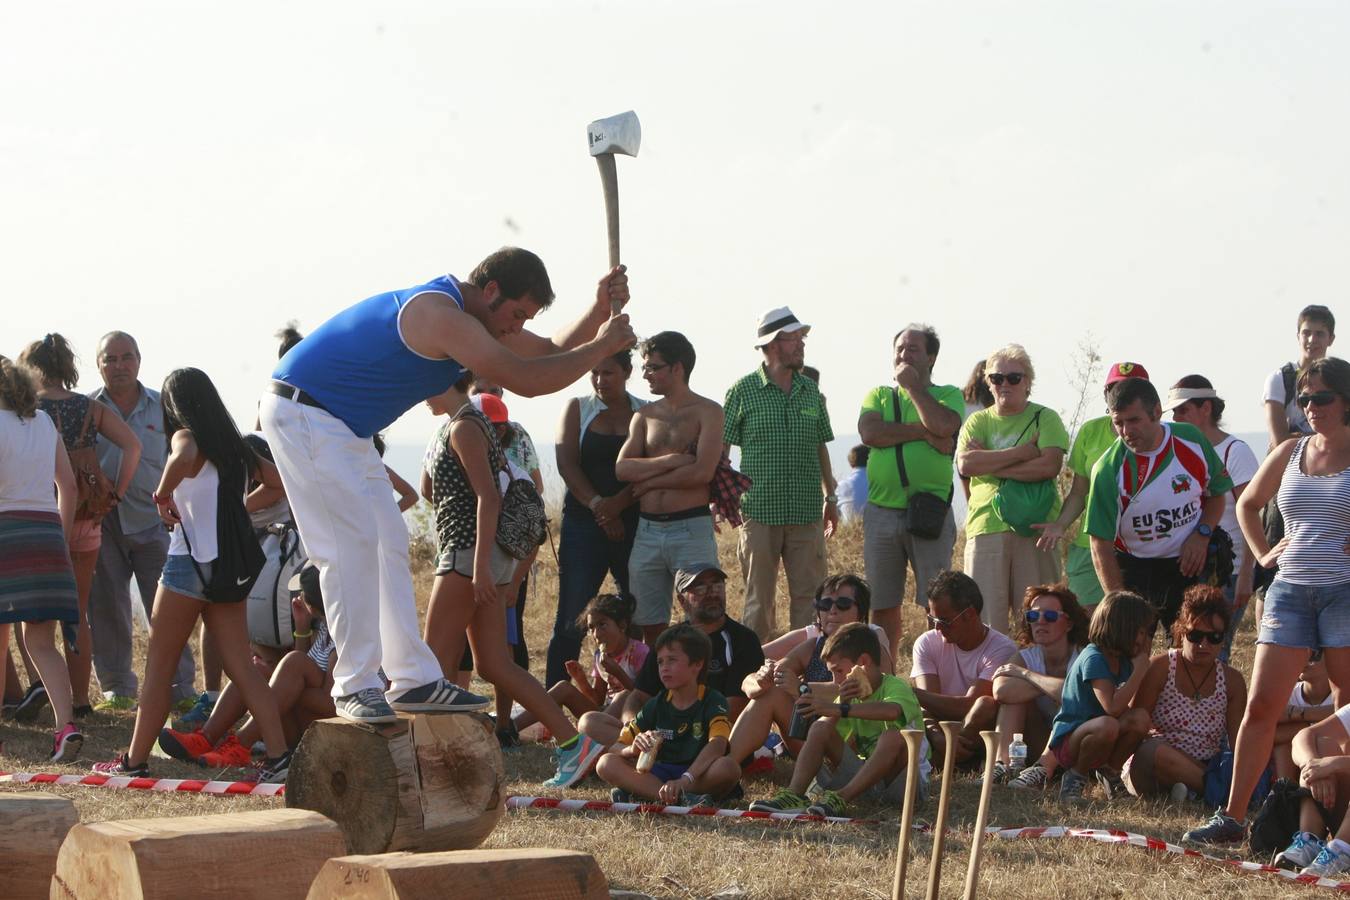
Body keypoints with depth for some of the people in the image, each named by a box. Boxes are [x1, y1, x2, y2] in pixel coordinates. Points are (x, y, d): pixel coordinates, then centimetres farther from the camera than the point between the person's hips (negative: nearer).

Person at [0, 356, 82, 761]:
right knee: (42, 643, 3)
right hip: (46, 530, 5)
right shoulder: (44, 422, 14)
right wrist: (62, 535, 22)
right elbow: (68, 485, 16)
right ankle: (65, 724, -14)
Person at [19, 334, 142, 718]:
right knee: (78, 614, 13)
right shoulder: (92, 409, 5)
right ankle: (80, 698, 13)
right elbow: (132, 445, -7)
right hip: (86, 522, 4)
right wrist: (115, 495, -5)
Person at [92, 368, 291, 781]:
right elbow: (279, 480, 23)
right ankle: (278, 756, -7)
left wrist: (163, 495, -17)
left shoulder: (186, 437, -8)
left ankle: (135, 760, 7)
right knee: (241, 665, 3)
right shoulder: (233, 445, 13)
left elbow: (182, 459, -33)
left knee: (159, 665, 3)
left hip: (191, 561, -6)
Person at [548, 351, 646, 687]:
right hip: (584, 523, 0)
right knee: (571, 621, -4)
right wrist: (597, 505, -15)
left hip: (633, 524, 0)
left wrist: (618, 503, -18)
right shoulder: (578, 408, 9)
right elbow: (567, 464, -1)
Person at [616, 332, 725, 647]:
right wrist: (673, 460, -10)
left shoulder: (707, 412, 0)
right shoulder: (644, 415, 15)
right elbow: (622, 469, 1)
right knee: (650, 627, 5)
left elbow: (702, 472, -13)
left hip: (691, 529, -5)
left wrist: (649, 481, -4)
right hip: (648, 531, 5)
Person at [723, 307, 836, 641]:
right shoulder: (743, 391, -1)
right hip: (759, 513, -3)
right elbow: (720, 449, 0)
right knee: (759, 601, 2)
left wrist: (830, 496, 19)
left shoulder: (810, 391, 11)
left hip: (807, 513, 4)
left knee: (809, 600, 3)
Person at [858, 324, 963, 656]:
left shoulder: (947, 395, 8)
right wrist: (922, 431, -10)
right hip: (882, 511, 3)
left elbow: (944, 425, -15)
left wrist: (913, 385, -5)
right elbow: (869, 432, -6)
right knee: (883, 604, 7)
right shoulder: (878, 395, 15)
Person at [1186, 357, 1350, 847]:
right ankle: (1232, 816, 3)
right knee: (1260, 705, 0)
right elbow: (1247, 504, 26)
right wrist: (1263, 553, 14)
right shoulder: (1290, 452, 11)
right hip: (1289, 590, 4)